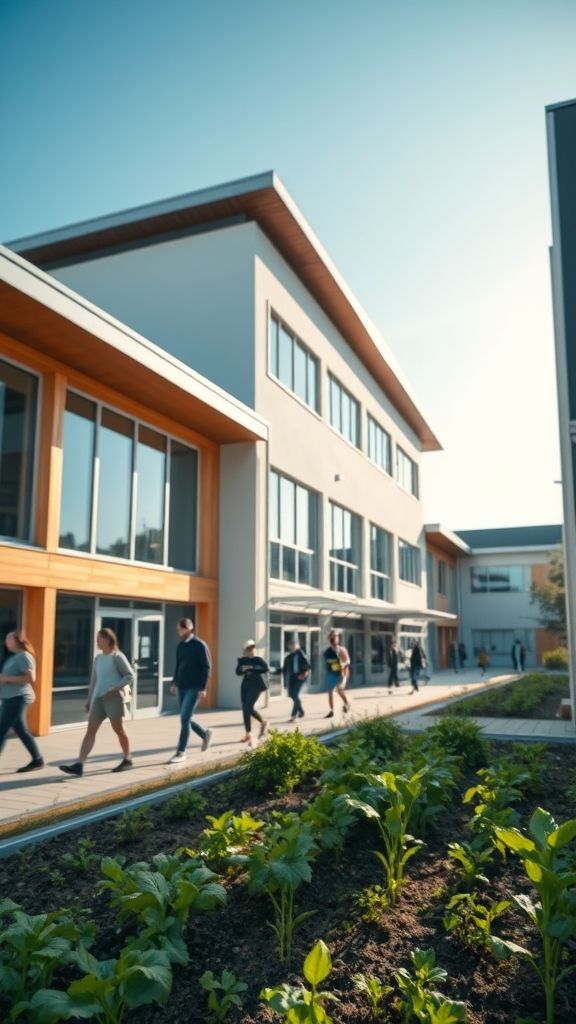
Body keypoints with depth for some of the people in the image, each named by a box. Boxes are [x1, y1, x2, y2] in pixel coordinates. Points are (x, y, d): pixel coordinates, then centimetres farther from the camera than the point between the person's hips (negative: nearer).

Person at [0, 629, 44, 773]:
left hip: (18, 698, -10)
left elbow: (31, 678, -21)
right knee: (21, 731, 12)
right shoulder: (12, 657, 17)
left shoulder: (23, 656, -12)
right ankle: (37, 760, 18)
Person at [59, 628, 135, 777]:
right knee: (90, 730, -2)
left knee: (118, 729, 4)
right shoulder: (98, 658, 15)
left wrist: (115, 688, -19)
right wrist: (89, 699, 16)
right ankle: (78, 765, -7)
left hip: (114, 697, -6)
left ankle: (127, 760, 22)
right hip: (98, 698, 6)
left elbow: (130, 676, -10)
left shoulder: (117, 657, -5)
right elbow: (94, 680, 19)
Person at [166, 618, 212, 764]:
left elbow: (207, 667, -11)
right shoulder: (180, 646, 9)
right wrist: (174, 683, 12)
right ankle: (205, 734, 35)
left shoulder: (200, 645, -10)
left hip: (194, 688, -7)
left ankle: (181, 752, -1)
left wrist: (203, 688, -15)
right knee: (186, 719, 11)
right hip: (182, 687, 7)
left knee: (184, 719, -10)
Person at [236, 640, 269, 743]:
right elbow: (238, 672, 4)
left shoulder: (258, 660, -2)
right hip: (245, 685, 5)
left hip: (255, 685, -5)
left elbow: (266, 669, -17)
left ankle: (263, 722, 4)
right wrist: (243, 670, -18)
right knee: (245, 709, 5)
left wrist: (252, 669, -19)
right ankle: (247, 734, 15)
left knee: (248, 707, -16)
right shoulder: (242, 660, 11)